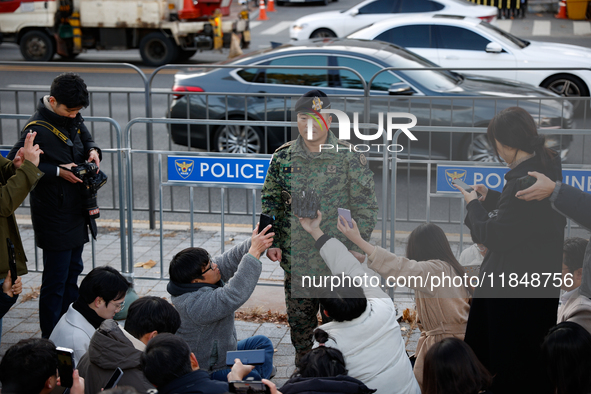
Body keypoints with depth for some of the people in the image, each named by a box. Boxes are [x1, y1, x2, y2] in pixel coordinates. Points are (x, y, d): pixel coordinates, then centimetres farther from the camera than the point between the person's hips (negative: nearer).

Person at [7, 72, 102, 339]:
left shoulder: (73, 118, 2)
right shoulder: (38, 129, -22)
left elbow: (85, 137, 20)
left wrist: (92, 151, -3)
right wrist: (58, 171, -25)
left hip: (76, 212, 9)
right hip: (55, 219, -9)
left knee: (73, 271, 17)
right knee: (56, 280, -3)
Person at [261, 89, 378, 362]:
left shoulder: (349, 157, -6)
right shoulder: (283, 157, 2)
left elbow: (365, 207, -3)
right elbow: (271, 201, 11)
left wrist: (356, 247, -9)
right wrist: (272, 241, 2)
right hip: (295, 260, 3)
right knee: (299, 321, 15)